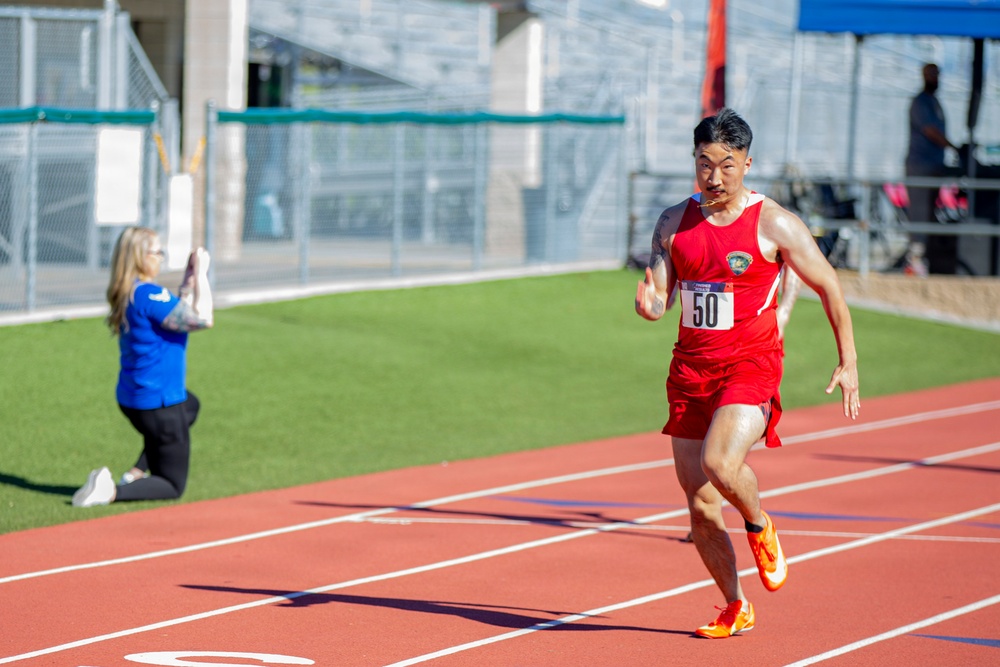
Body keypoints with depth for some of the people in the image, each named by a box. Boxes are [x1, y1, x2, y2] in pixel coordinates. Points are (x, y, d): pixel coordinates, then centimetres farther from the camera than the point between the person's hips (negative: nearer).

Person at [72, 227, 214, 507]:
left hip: (130, 398, 9)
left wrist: (189, 278, 8)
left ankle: (137, 473, 25)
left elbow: (179, 313, 16)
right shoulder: (149, 294, -24)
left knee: (190, 406, 41)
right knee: (173, 486, 6)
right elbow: (202, 318, -24)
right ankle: (112, 492, -20)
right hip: (159, 404, -9)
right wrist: (201, 273, -15)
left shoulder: (126, 294, 5)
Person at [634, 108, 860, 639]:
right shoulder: (673, 223, 6)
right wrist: (647, 303, -19)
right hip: (691, 369, 4)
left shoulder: (774, 225, -6)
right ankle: (735, 608, 22)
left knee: (720, 462, -30)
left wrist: (849, 364, 1)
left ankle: (759, 526, 3)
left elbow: (829, 287, 2)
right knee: (700, 503, 4)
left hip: (750, 366, -4)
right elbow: (657, 301, 6)